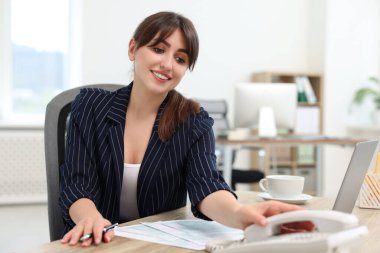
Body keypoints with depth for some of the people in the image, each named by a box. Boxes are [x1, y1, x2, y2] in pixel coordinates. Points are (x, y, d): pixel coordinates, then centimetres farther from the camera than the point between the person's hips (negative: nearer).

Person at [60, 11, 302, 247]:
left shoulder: (194, 122, -4)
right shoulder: (90, 105, -3)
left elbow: (206, 185, -21)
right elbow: (76, 185, -11)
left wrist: (238, 214, -43)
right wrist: (91, 219, -34)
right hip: (101, 242, 0)